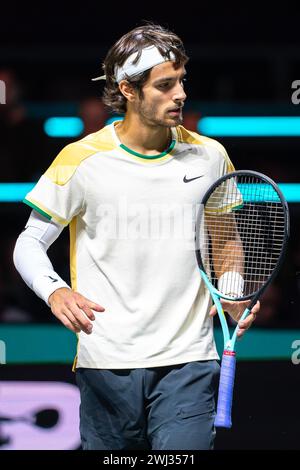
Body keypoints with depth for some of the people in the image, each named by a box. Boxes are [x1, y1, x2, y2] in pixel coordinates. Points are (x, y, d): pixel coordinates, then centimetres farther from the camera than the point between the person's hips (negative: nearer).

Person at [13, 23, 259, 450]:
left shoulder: (210, 157, 6)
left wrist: (234, 295, 2)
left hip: (189, 363, 1)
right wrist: (55, 291, -18)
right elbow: (30, 243, 3)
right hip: (107, 363, -1)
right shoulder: (82, 160, -3)